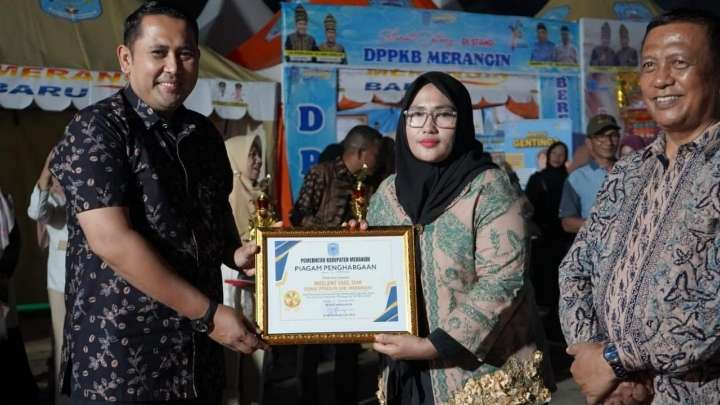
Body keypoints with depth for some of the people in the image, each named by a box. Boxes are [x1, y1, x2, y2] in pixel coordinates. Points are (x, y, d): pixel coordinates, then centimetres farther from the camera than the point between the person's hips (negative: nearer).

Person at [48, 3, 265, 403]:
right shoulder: (96, 129, -12)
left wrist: (236, 254, -3)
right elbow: (112, 241, -20)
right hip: (121, 352, -6)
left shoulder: (205, 133, 7)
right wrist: (208, 313, -19)